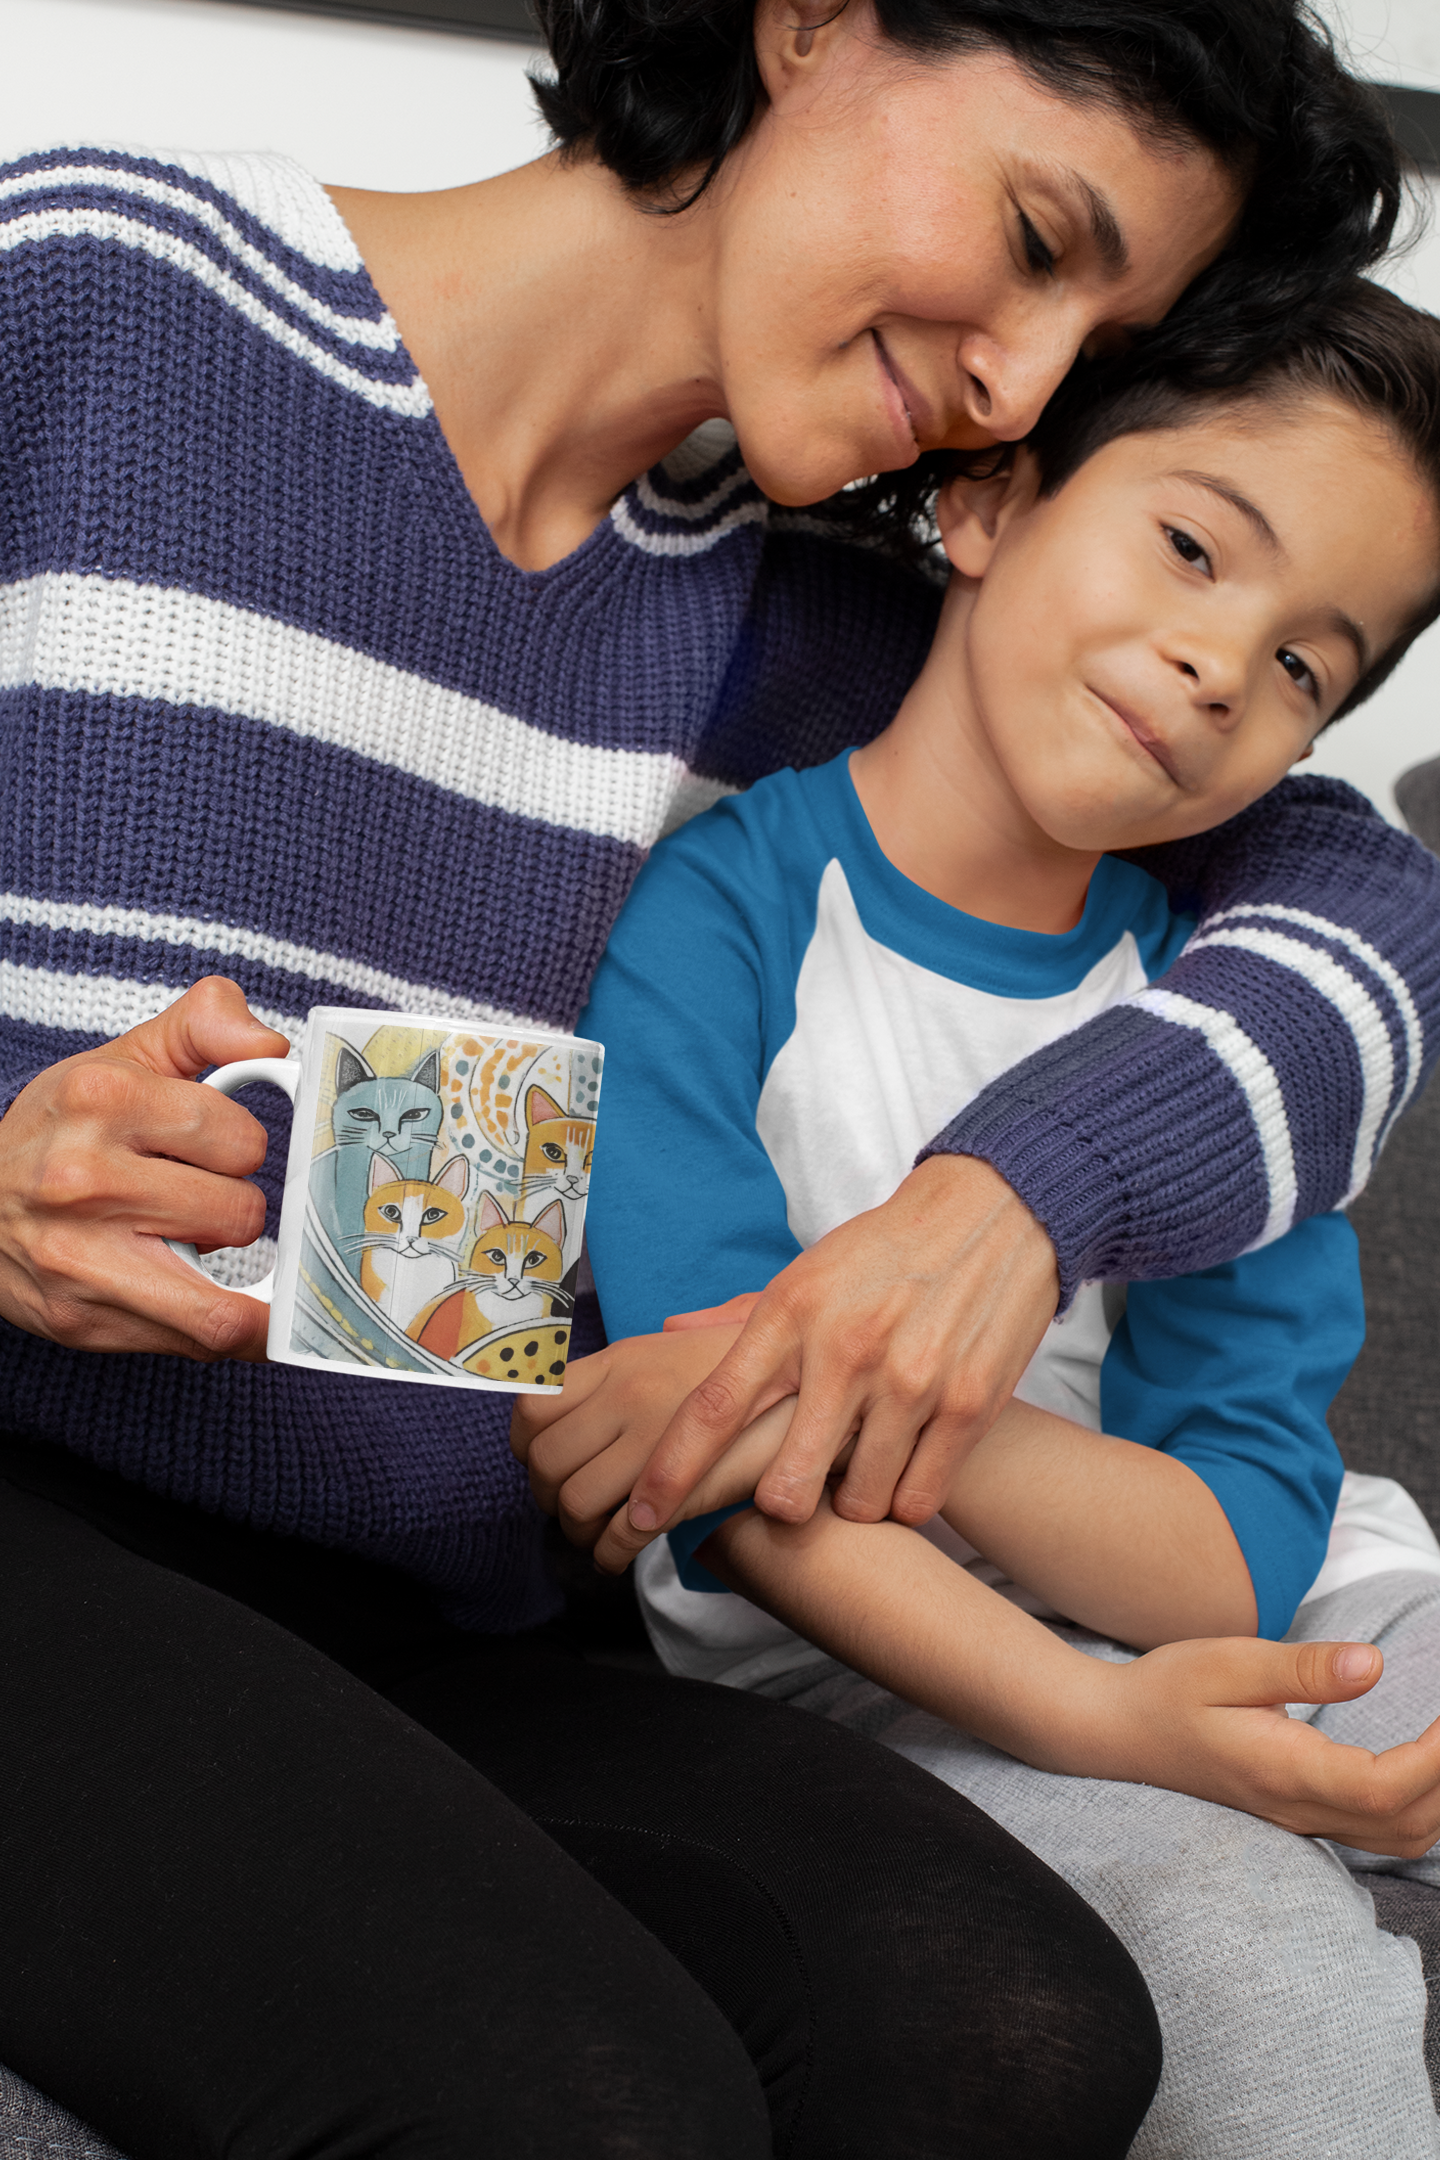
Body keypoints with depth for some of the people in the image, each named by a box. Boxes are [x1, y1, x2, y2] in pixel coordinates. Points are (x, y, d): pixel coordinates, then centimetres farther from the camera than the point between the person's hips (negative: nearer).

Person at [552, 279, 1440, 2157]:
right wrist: (1095, 1724, -30)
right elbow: (746, 1492, -16)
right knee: (1247, 1934, -31)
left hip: (1246, 1617, 5)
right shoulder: (713, 905, -9)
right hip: (847, 1640, -4)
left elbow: (1237, 1550, -9)